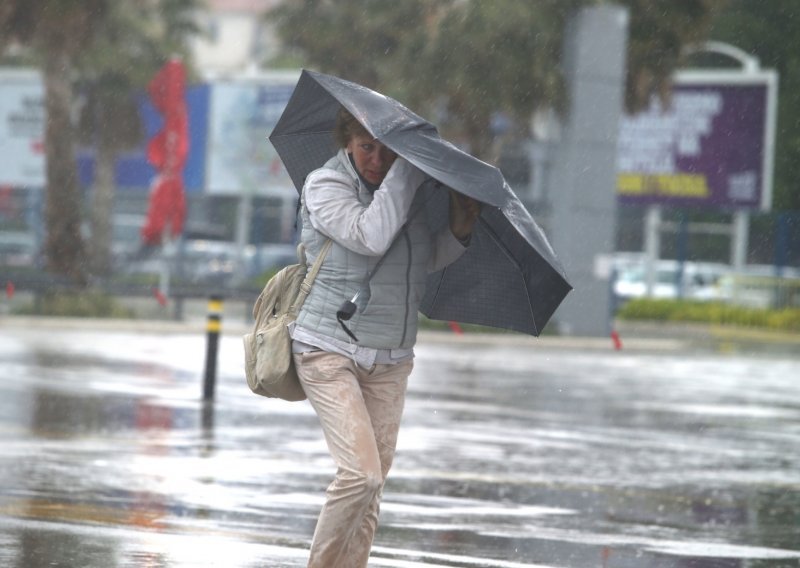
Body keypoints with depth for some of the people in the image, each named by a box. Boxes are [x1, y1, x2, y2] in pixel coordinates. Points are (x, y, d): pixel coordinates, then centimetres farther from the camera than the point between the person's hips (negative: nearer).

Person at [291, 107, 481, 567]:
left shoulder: (419, 188, 4)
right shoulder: (324, 185, -12)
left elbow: (429, 259, 16)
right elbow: (372, 236, -29)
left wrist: (459, 229, -5)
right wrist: (407, 169, -26)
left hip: (391, 359, 6)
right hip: (329, 351, -6)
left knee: (373, 484, 4)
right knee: (361, 474, -18)